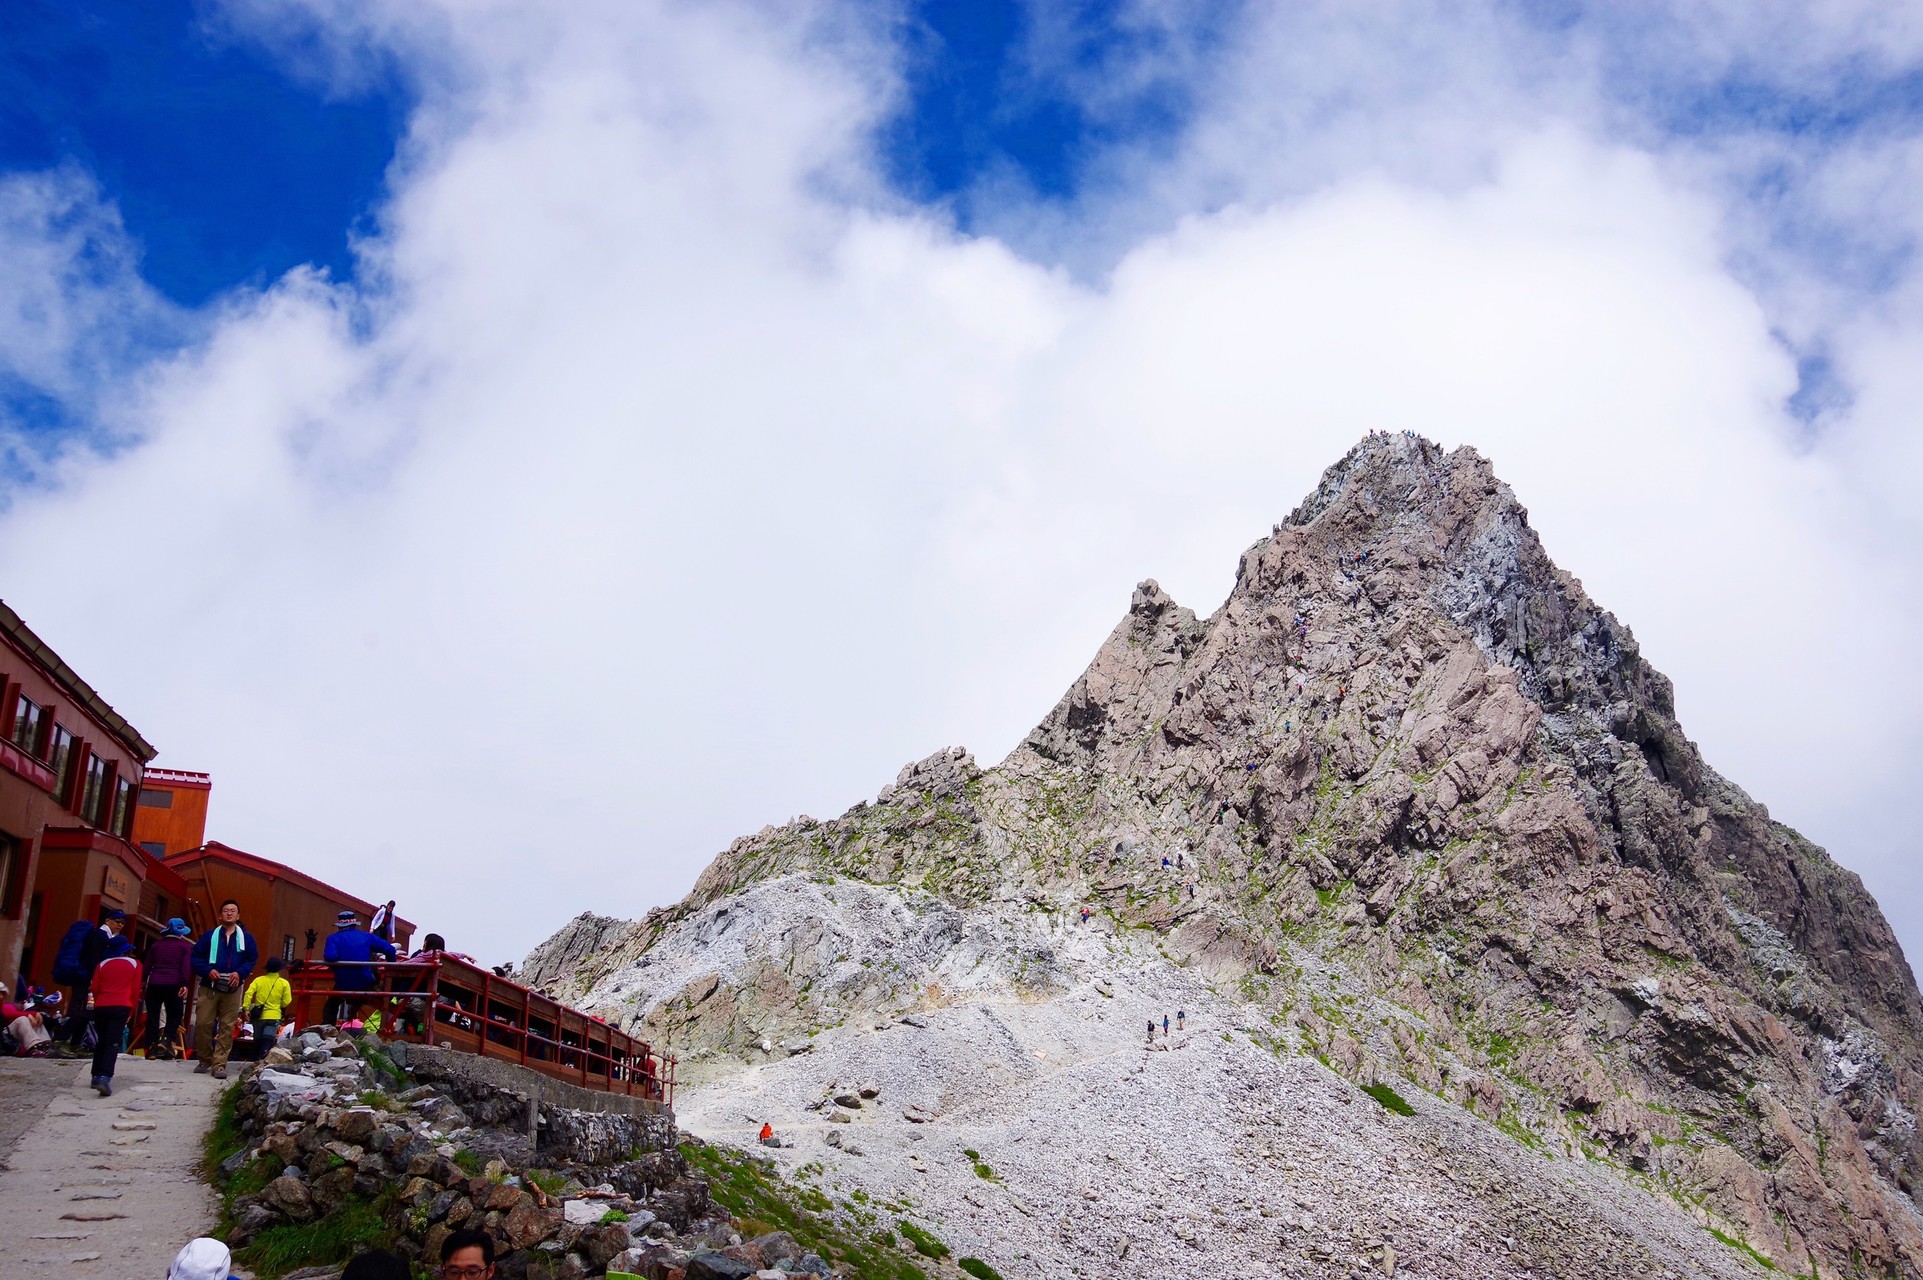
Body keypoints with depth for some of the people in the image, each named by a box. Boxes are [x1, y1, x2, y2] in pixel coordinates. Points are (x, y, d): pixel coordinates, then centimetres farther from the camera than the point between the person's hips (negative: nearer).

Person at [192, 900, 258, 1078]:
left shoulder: (245, 937, 9)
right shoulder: (210, 935, 8)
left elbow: (253, 959, 6)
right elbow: (196, 957, 5)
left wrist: (240, 973, -11)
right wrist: (208, 970, -12)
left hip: (233, 989, 0)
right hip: (209, 987, 0)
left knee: (227, 1027, -4)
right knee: (203, 1024, -4)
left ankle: (219, 1064, -2)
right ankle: (204, 1060, 13)